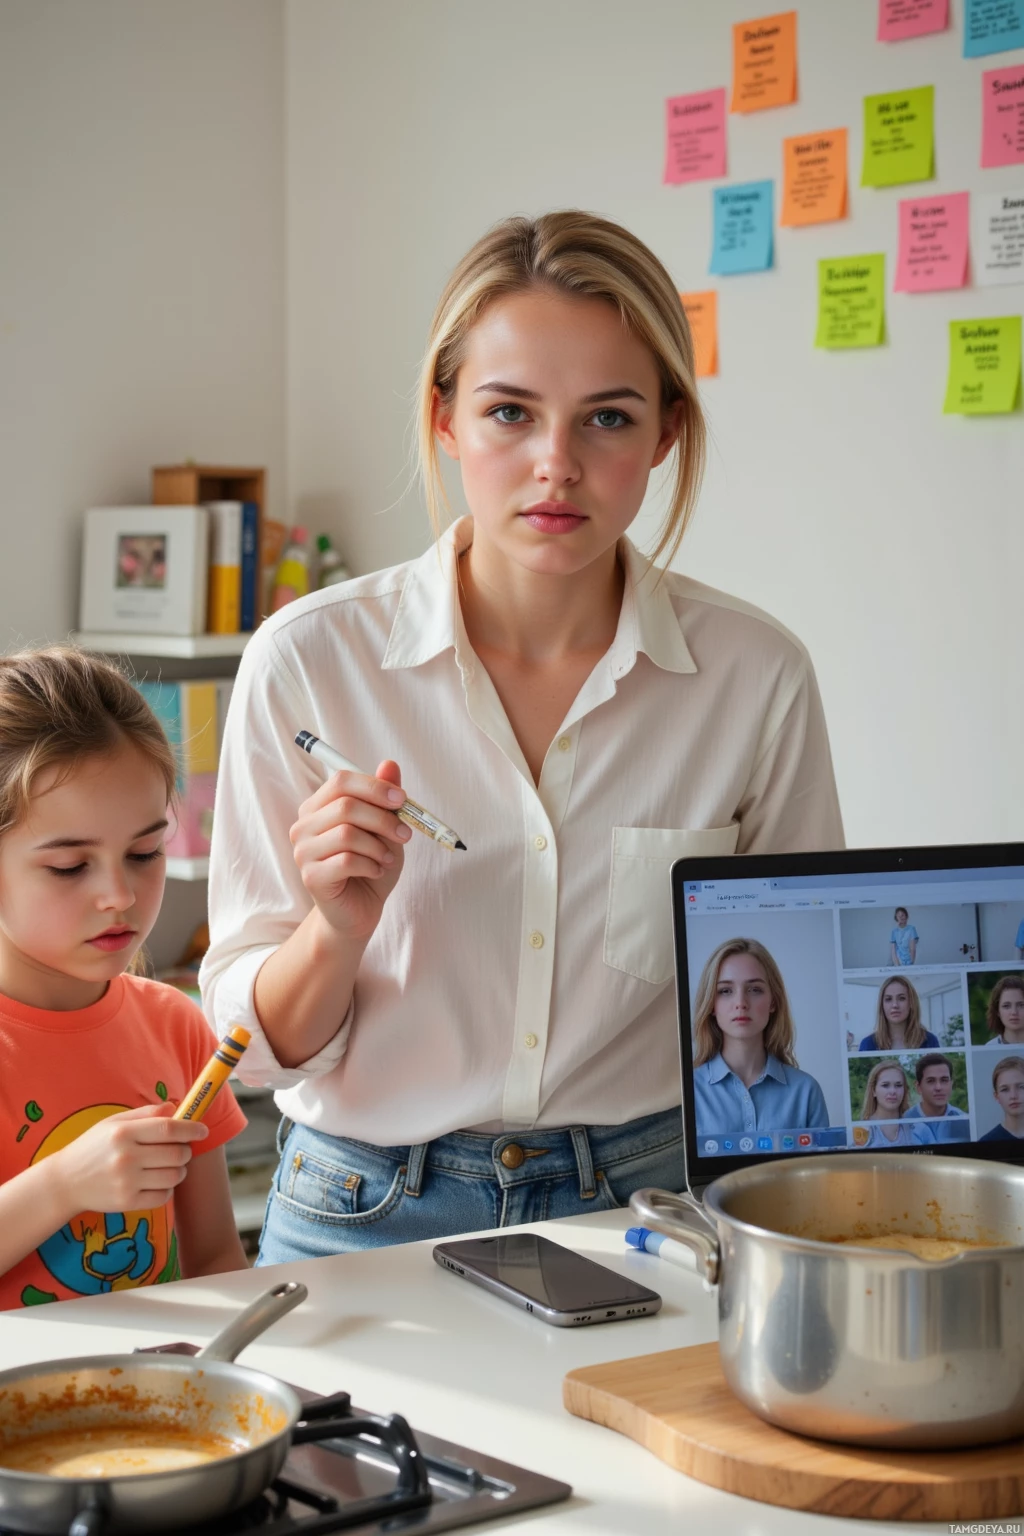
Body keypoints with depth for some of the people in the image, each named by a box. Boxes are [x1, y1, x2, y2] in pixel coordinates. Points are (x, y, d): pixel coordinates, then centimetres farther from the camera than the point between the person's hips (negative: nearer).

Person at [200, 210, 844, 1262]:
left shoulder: (755, 678, -3)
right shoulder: (309, 661, -6)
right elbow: (262, 1044, 1)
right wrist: (339, 929, -18)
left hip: (643, 1203, 1)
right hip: (370, 1213, 0)